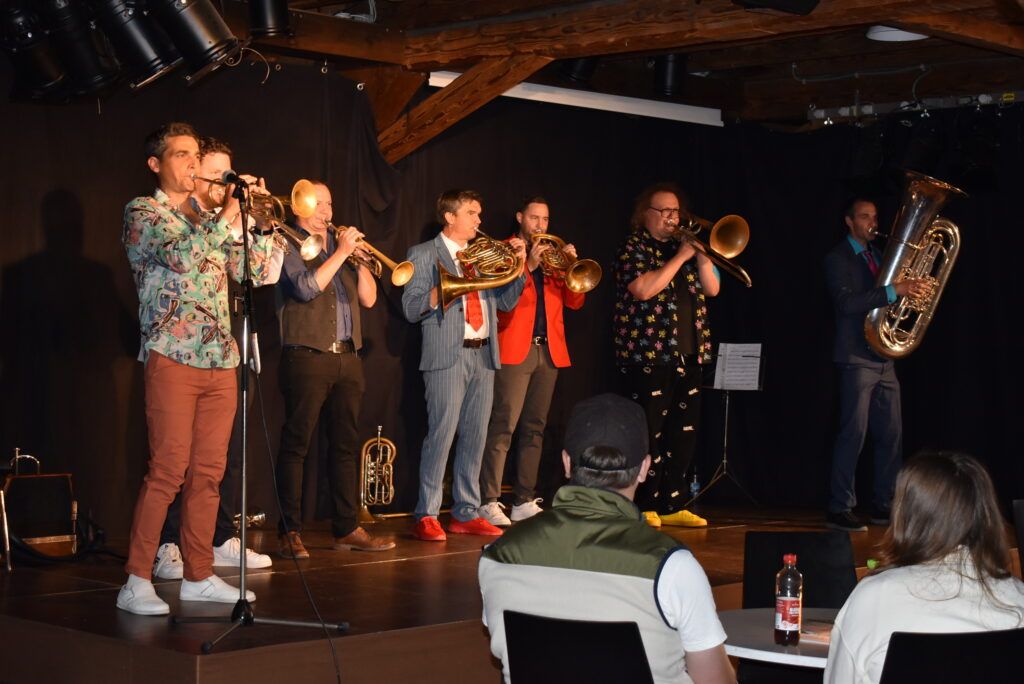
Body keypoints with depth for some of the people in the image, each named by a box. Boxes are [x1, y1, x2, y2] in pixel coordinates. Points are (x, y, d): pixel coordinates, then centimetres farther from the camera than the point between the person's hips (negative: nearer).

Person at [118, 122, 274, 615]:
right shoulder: (142, 213, 2)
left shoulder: (209, 221, 21)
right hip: (173, 355, -6)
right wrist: (230, 214, -13)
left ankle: (198, 575, 13)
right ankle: (137, 582, -6)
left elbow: (252, 271, 13)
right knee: (168, 470, -10)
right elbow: (181, 257, -17)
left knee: (208, 472, 6)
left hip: (220, 359, 6)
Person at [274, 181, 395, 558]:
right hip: (307, 357, -7)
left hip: (347, 358, 7)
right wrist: (341, 252, -11)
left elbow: (368, 298, 16)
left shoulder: (338, 244, 20)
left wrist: (360, 259, 2)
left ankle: (347, 528, 13)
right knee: (295, 445, -4)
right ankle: (290, 532, -2)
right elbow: (306, 287, -15)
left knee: (346, 444, 7)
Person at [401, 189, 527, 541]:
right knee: (441, 434, -9)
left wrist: (519, 265, 3)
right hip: (448, 355, -6)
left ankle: (465, 513, 14)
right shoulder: (424, 255, 3)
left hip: (484, 355, 6)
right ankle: (426, 516, -4)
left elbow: (506, 301, 15)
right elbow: (411, 308, -6)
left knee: (475, 436, 6)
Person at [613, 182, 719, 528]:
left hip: (688, 355, 7)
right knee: (648, 434, -5)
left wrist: (701, 254, -3)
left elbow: (711, 288, 13)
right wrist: (680, 257, -15)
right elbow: (643, 289, -18)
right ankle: (641, 507, 1)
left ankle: (672, 505, 16)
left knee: (684, 433, 8)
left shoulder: (683, 247, 19)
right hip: (648, 354, -7)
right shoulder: (634, 247, -1)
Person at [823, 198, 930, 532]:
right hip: (857, 357, -7)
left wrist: (911, 288, -1)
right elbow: (847, 303, -20)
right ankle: (839, 508, -2)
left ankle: (883, 505, 16)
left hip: (884, 357, 8)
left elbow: (880, 298, 18)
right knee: (853, 433, -8)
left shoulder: (877, 255, 18)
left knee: (891, 434, 7)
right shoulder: (838, 258, -5)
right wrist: (894, 290, -26)